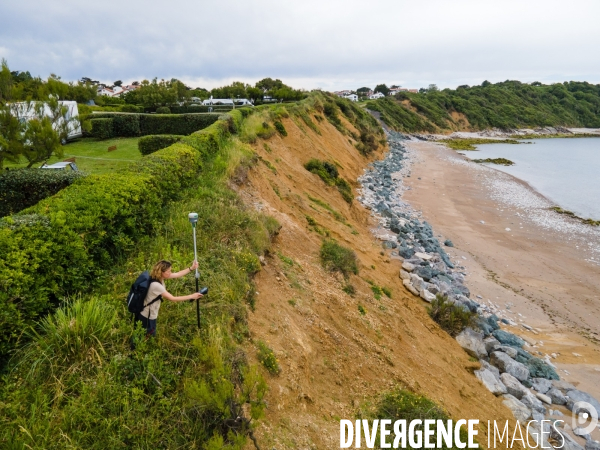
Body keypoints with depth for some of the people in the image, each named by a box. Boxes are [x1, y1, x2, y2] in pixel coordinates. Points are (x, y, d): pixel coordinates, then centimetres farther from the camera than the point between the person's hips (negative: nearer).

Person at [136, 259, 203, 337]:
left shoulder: (159, 277, -10)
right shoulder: (156, 285, -35)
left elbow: (178, 274, -3)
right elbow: (172, 298, -30)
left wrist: (192, 268, -14)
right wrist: (191, 296, -26)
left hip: (149, 313, 8)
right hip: (148, 316, -8)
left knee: (151, 335, 28)